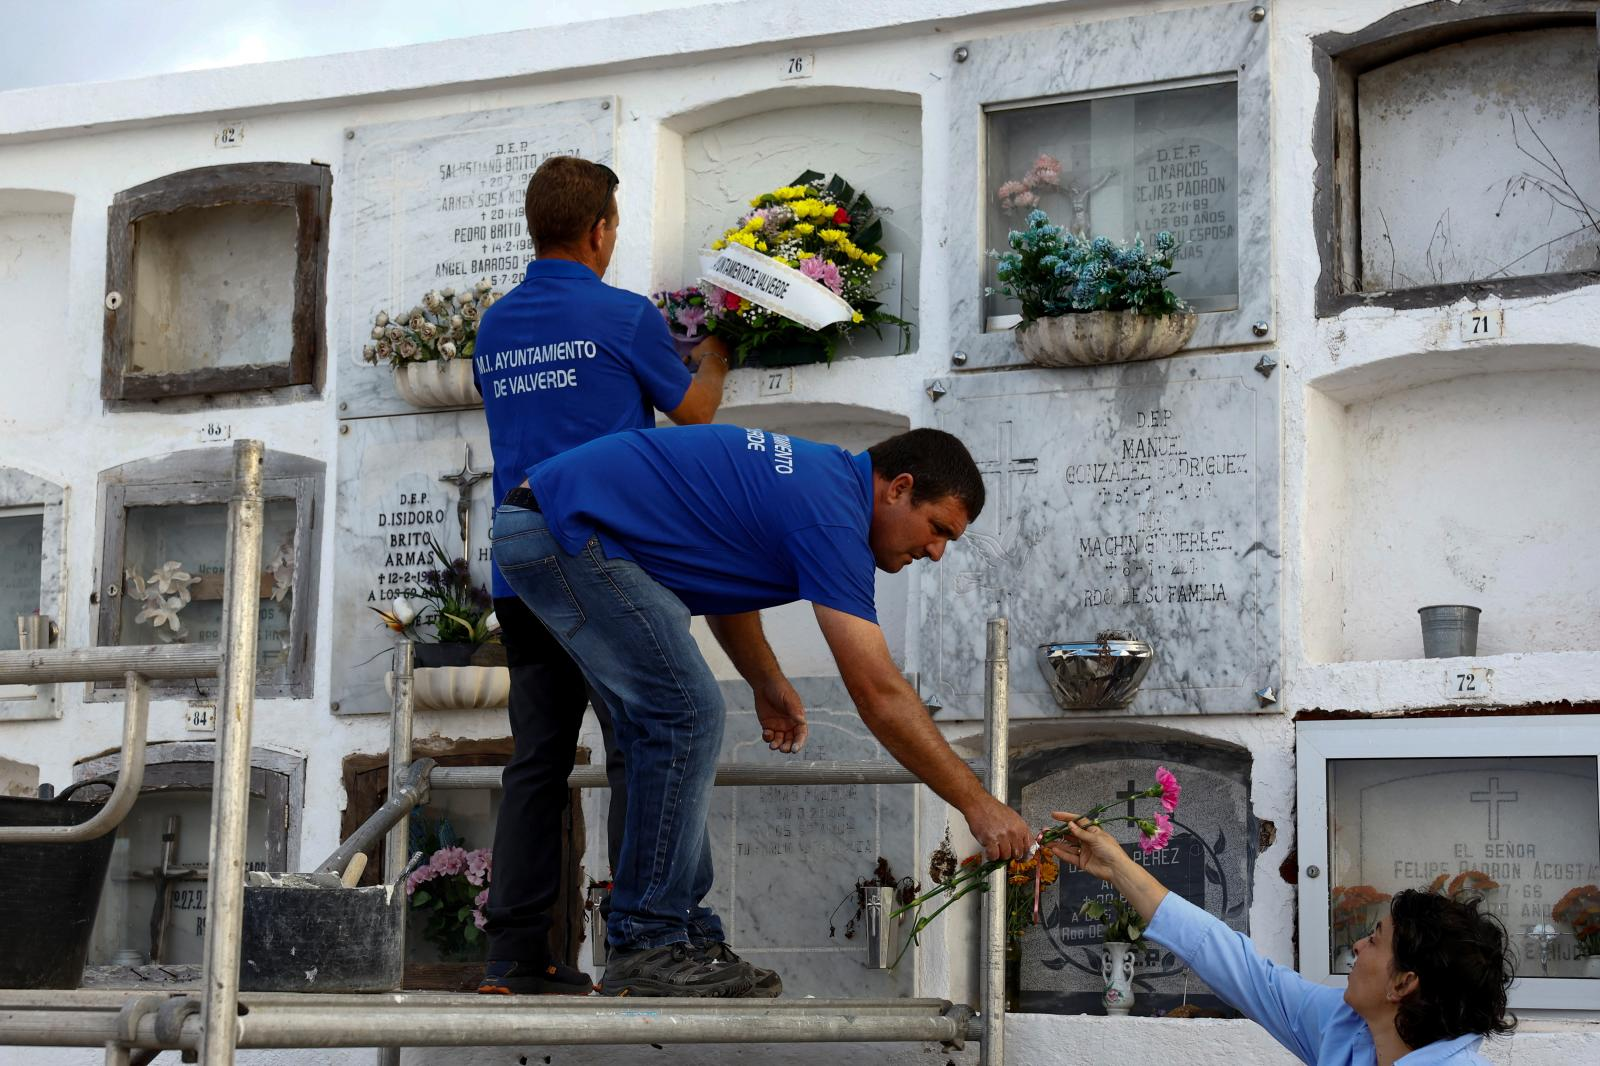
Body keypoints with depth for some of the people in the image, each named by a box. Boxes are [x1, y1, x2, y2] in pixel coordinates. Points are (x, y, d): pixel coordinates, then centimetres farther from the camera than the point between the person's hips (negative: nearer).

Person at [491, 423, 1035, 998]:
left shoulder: (809, 476, 14)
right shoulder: (830, 513, -15)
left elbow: (720, 567, 27)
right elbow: (879, 697, -17)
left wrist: (767, 682, 17)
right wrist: (979, 806, -12)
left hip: (538, 528, 11)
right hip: (569, 532, -11)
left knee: (666, 726, 12)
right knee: (686, 716, -9)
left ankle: (679, 928, 15)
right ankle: (646, 947, -2)